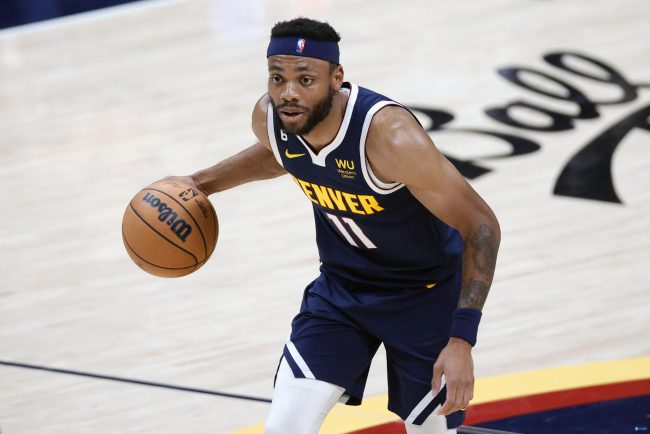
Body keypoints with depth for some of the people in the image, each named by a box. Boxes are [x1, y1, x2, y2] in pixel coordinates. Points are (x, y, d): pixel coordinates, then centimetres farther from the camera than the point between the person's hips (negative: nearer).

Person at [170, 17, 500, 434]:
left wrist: (462, 340, -33)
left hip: (424, 290, -4)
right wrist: (202, 182, 10)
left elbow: (481, 225, -28)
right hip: (341, 286, 5)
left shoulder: (389, 135, -35)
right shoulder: (270, 117, -16)